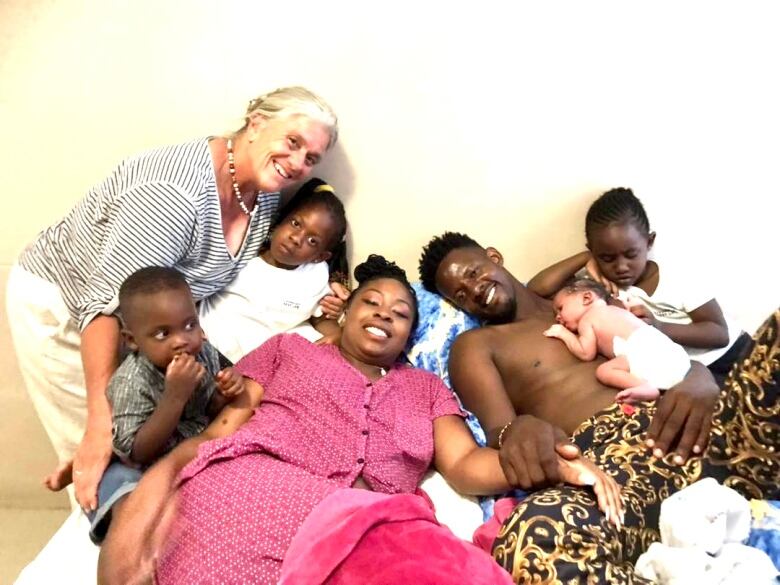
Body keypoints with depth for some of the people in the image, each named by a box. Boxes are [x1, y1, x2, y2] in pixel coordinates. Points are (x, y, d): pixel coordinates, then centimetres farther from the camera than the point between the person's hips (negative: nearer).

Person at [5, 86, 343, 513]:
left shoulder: (266, 197, -8)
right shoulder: (178, 191, -35)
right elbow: (105, 303, -36)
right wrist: (101, 423, -37)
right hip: (57, 306, -7)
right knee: (101, 458, 0)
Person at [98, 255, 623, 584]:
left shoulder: (427, 387, 28)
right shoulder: (289, 348, 25)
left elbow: (466, 465, 13)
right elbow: (224, 427, 15)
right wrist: (161, 475, -6)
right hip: (254, 489, 0)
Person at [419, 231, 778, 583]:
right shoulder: (475, 346, 19)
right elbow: (497, 428, 2)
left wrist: (698, 382, -3)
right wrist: (517, 431, -23)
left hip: (698, 432, 4)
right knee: (530, 544, -38)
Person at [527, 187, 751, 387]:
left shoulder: (678, 276, -11)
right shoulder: (601, 283, -9)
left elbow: (720, 333, -13)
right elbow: (536, 288, -18)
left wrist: (659, 327, -28)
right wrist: (585, 259, -20)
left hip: (735, 353, 1)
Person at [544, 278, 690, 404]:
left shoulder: (586, 319, 12)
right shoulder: (616, 309, 36)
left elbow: (586, 354, 6)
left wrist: (563, 333, 19)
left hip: (645, 351, -7)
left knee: (603, 371, -11)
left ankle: (646, 386, -30)